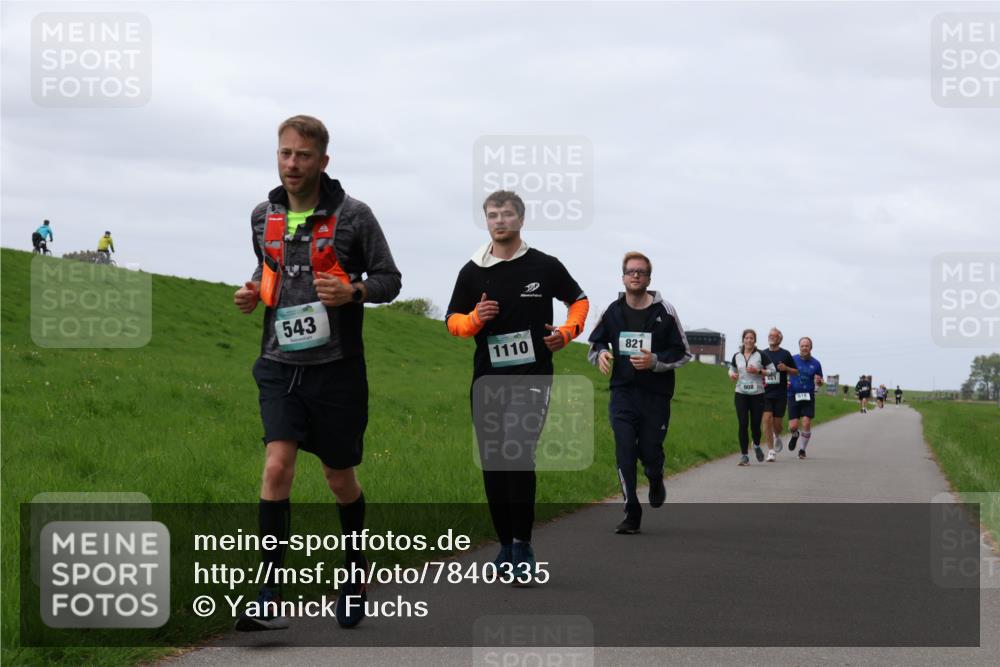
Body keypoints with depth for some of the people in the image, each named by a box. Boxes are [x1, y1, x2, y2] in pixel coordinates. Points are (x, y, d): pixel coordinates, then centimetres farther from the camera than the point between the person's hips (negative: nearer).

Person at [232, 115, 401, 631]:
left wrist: (353, 291, -20)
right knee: (277, 466, -14)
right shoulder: (263, 216, 6)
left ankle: (356, 572, 36)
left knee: (340, 480, 10)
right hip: (280, 365, 2)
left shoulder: (353, 215, -6)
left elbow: (390, 279, 0)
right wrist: (254, 291, 2)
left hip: (336, 367, -2)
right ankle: (269, 601, -13)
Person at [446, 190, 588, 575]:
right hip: (487, 380, 3)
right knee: (492, 464, 6)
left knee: (518, 456, -18)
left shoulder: (545, 267, 3)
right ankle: (506, 544, 18)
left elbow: (579, 301, 17)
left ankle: (522, 545, -12)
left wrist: (567, 333, -1)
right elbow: (452, 321, 11)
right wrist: (475, 319, -10)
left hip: (531, 376, -3)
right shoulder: (473, 272, 7)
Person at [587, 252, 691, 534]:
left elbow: (683, 352, 2)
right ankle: (631, 513, -2)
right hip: (622, 394, 1)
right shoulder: (613, 311, 4)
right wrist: (601, 354, -5)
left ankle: (656, 481, 40)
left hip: (655, 396, -1)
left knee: (650, 453, 3)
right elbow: (595, 342, 19)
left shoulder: (664, 311, -3)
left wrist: (654, 361, -15)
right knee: (625, 453, -8)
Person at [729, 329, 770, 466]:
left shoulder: (761, 355, -2)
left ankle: (756, 445, 32)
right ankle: (744, 455, -3)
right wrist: (732, 375, -1)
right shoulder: (737, 356, 8)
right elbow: (732, 369, 22)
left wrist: (758, 371, -16)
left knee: (755, 425, -1)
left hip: (757, 394, -2)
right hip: (741, 394, 2)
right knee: (743, 424, -8)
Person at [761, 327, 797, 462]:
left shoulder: (785, 354, 2)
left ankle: (777, 437, 39)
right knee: (767, 419, -12)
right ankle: (771, 451, -7)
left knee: (777, 422, 3)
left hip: (780, 394, -1)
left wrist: (786, 368, -13)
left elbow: (795, 372, 6)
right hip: (765, 393, 1)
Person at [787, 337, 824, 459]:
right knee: (793, 426, -6)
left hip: (808, 397, 0)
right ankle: (795, 435, 32)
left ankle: (803, 449, 8)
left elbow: (820, 383, 13)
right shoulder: (792, 360, 0)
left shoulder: (815, 363, 4)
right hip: (793, 395, 0)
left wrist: (819, 381, -11)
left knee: (807, 424, -11)